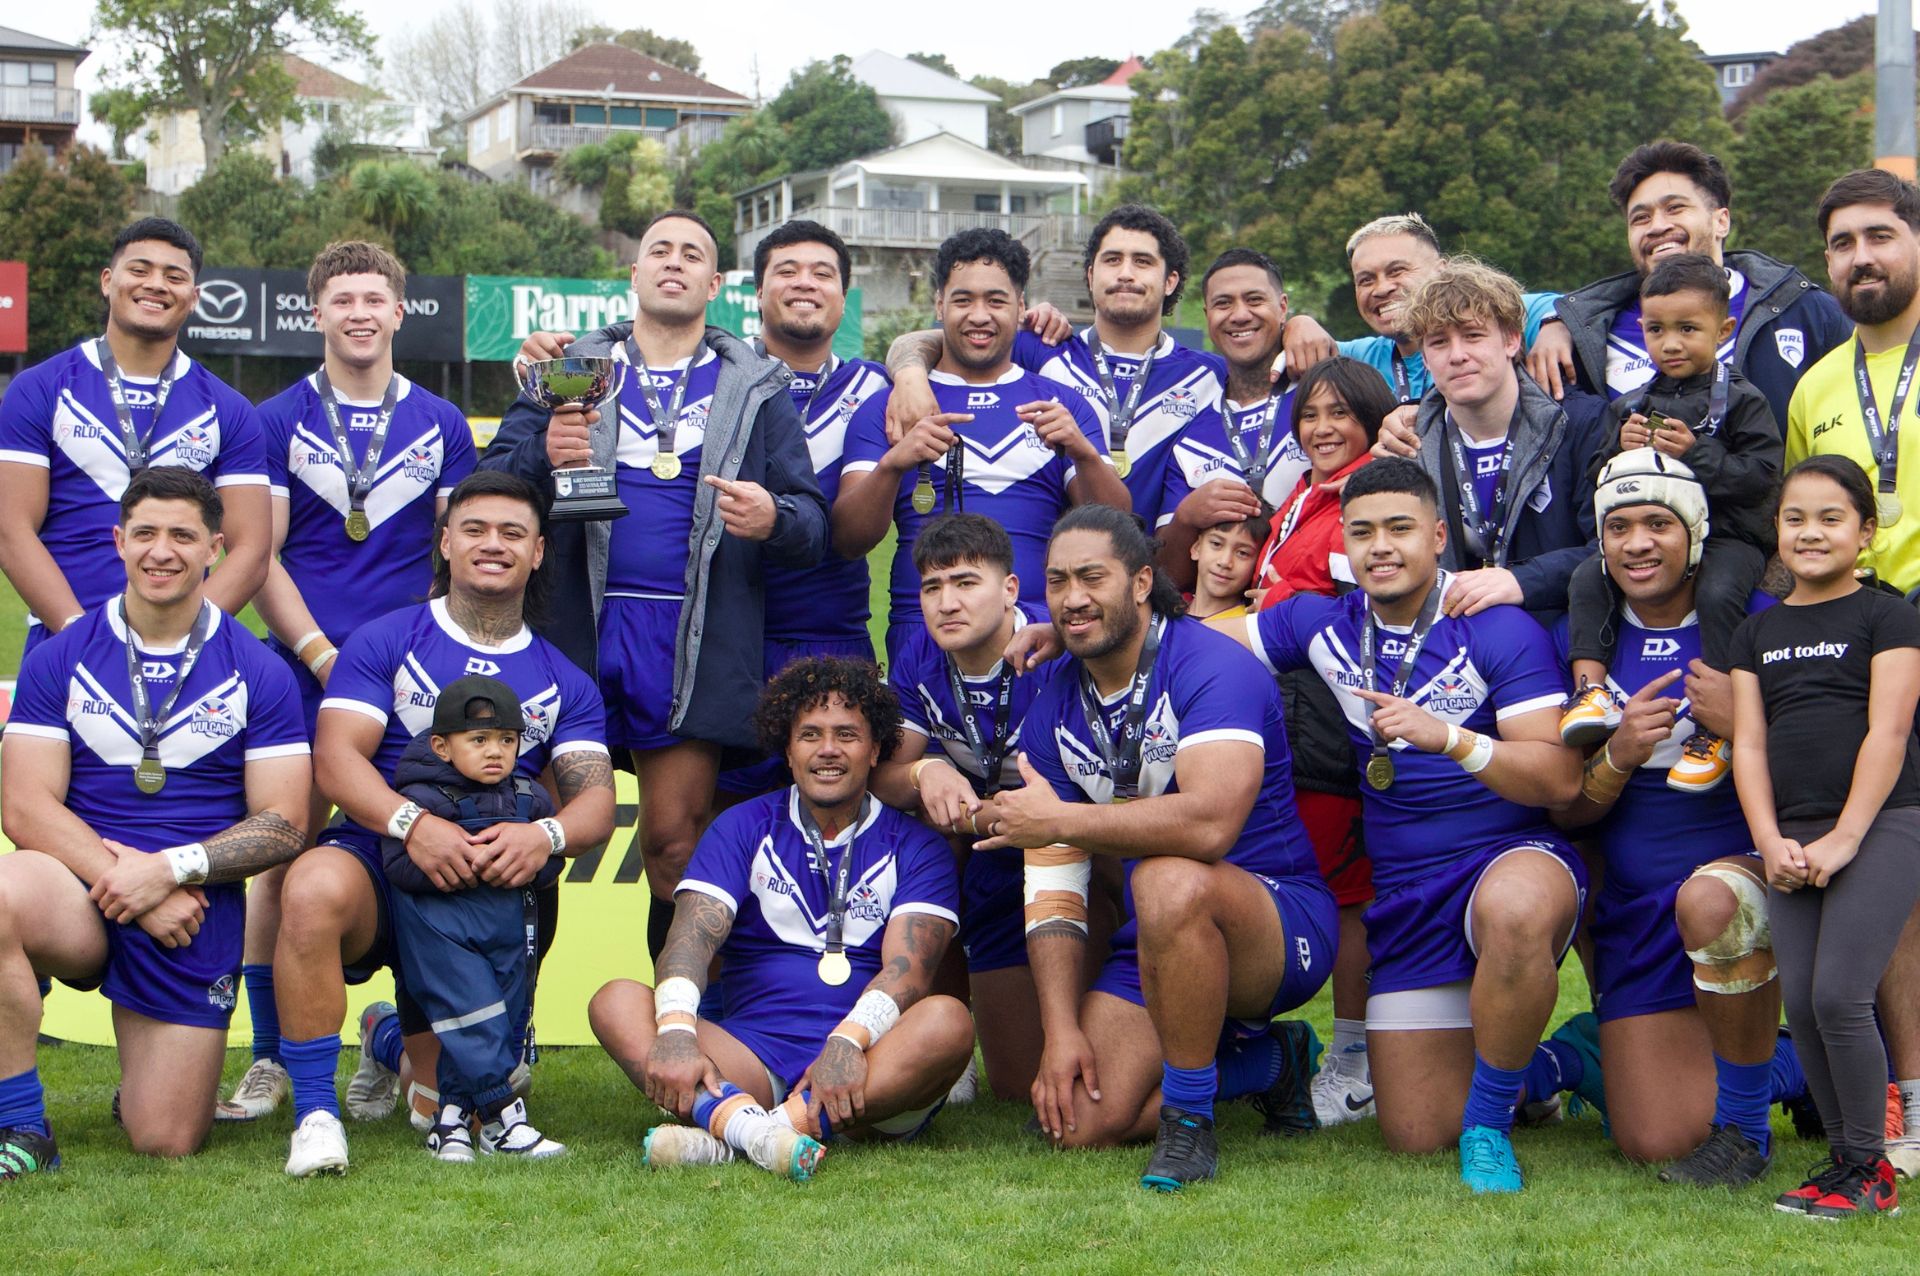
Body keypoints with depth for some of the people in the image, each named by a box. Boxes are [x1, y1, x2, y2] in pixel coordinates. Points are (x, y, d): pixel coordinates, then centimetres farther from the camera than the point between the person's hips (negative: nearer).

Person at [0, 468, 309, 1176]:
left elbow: (283, 825, -1)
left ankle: (148, 1065, 36)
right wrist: (123, 879, -17)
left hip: (197, 908, 0)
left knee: (167, 1142, -4)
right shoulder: (58, 660, 4)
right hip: (79, 890, 0)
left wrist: (170, 868, -15)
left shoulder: (257, 673, 3)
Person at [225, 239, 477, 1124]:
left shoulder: (440, 426, 11)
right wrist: (321, 654, -10)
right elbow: (261, 558, 2)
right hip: (302, 668, -1)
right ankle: (269, 1059, 4)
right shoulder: (277, 422, 6)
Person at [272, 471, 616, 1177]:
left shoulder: (564, 682, 12)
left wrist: (546, 835, -25)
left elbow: (597, 799, 0)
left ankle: (401, 1038, 42)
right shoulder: (385, 641, 3)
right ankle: (315, 1112, -26)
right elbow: (336, 756, -9)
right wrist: (412, 822, -29)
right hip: (380, 856, -3)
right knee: (315, 889, -41)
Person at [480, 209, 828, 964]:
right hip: (577, 627, 1)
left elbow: (814, 522, 8)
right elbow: (487, 486, 7)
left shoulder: (756, 387, 14)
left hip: (696, 640, -1)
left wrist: (773, 519, -16)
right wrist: (543, 457, -15)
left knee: (675, 838, 0)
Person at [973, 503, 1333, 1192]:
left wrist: (1059, 820, -26)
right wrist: (1061, 1030, -10)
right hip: (1156, 949, 7)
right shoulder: (1054, 706, 3)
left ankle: (1190, 1123, -21)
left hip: (1281, 922, -7)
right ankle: (1264, 1063, 15)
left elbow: (1209, 823, -36)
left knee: (1169, 881, -38)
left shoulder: (1212, 665, -18)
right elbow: (1052, 885, 1)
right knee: (1081, 1123, -9)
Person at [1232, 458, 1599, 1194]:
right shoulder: (1325, 626, 5)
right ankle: (1557, 1064, 31)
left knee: (1513, 911, -44)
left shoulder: (1498, 630, -10)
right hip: (1404, 896, 5)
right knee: (1415, 1133, 2)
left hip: (1515, 856, -5)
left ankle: (1489, 1125, -20)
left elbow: (1562, 778, -17)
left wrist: (1451, 738, -31)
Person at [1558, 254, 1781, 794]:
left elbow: (1761, 475, -10)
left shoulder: (1742, 402, 1)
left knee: (1719, 593, -33)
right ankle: (1591, 692, -22)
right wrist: (1622, 452, -6)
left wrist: (1696, 455, -19)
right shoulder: (1629, 407, 16)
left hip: (1726, 534, -5)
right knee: (1587, 578, -17)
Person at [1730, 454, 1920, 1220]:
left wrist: (1844, 838, -15)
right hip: (1794, 838, 6)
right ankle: (1844, 1158, 12)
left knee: (1839, 996, -15)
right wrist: (1770, 840, -4)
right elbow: (1749, 742, 10)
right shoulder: (1758, 633, 16)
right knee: (1800, 1004, 0)